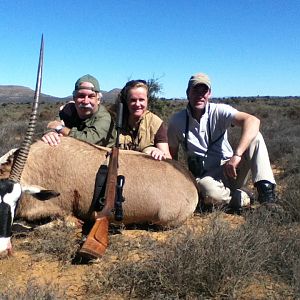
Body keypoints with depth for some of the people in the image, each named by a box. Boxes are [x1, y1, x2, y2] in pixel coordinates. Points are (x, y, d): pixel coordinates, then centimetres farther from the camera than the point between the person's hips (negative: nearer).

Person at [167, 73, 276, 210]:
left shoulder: (219, 111, -10)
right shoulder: (176, 121, -5)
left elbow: (253, 121, -27)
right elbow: (172, 155, 7)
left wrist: (236, 155, -39)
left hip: (231, 169, 1)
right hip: (205, 176, -1)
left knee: (254, 136, -22)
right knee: (211, 194, -38)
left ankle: (265, 189, -22)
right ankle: (243, 199, -7)